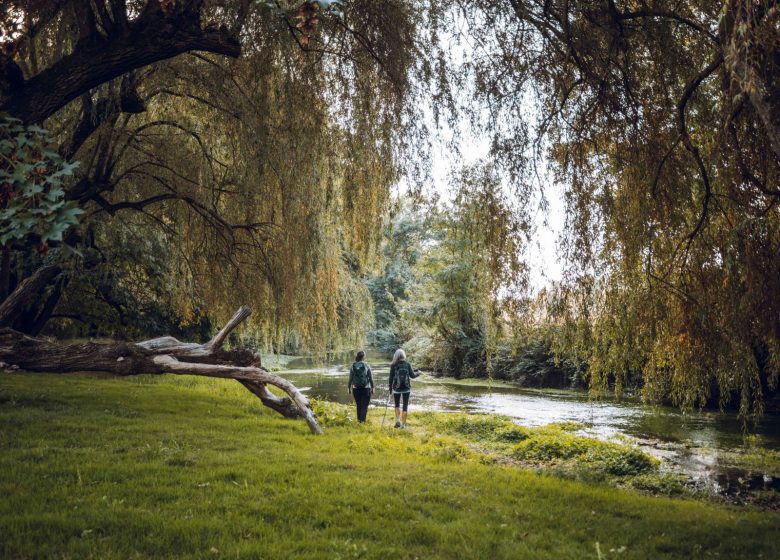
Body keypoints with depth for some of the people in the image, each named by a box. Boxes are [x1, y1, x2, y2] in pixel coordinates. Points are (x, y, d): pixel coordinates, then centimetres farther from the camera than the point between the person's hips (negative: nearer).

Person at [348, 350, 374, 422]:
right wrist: (372, 387, 5)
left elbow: (350, 378, 0)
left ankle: (359, 419, 21)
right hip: (365, 388, -3)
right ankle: (362, 420, -10)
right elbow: (371, 378, -4)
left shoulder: (353, 366, -2)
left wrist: (349, 387, 10)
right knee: (364, 405, 1)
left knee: (359, 405, 16)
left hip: (356, 389, 3)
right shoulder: (366, 366, -7)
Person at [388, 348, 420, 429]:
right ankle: (403, 424, 9)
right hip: (406, 388, 0)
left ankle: (397, 420, -1)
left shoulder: (394, 365, -6)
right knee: (405, 406, 9)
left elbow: (391, 378, -3)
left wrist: (390, 389, 6)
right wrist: (418, 373, 18)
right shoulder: (407, 364, -5)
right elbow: (412, 375, -3)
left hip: (397, 388, 0)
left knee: (397, 404, 18)